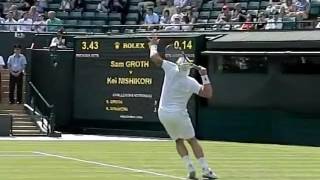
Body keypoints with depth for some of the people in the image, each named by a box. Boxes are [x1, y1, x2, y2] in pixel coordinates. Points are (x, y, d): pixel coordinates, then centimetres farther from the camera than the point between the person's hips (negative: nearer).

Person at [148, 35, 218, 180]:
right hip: (179, 114, -2)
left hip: (163, 113, 2)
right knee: (192, 140, 10)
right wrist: (205, 76, -9)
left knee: (178, 140, 17)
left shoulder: (171, 69, -10)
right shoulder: (191, 82, -11)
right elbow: (208, 94, -12)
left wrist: (153, 45, 15)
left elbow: (154, 57, -5)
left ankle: (190, 168, 2)